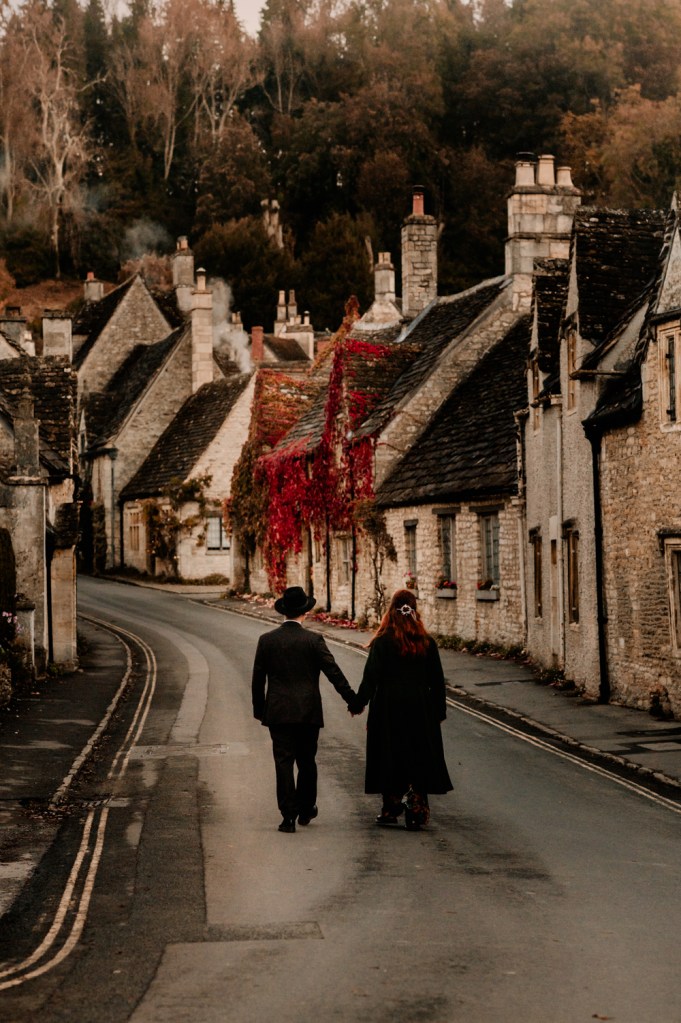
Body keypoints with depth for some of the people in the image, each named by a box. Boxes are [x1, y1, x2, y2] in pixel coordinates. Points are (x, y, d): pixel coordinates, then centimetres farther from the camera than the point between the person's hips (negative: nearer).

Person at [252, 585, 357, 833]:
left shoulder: (266, 640, 0)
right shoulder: (313, 640, -5)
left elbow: (258, 680, 4)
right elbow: (334, 673, -5)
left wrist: (259, 710, 14)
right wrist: (352, 700, 4)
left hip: (278, 713, 0)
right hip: (308, 712, 0)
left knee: (284, 763, 0)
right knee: (307, 762, 15)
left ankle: (288, 816, -7)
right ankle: (306, 810, 26)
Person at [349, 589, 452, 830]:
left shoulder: (382, 642, -9)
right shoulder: (427, 642, 1)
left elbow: (371, 677, -10)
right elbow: (437, 681, 5)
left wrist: (357, 704, -2)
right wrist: (439, 711, 14)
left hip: (388, 710, -2)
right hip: (421, 710, 2)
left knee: (390, 758, 8)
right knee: (418, 758, 6)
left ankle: (391, 810, 13)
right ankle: (416, 812, 3)